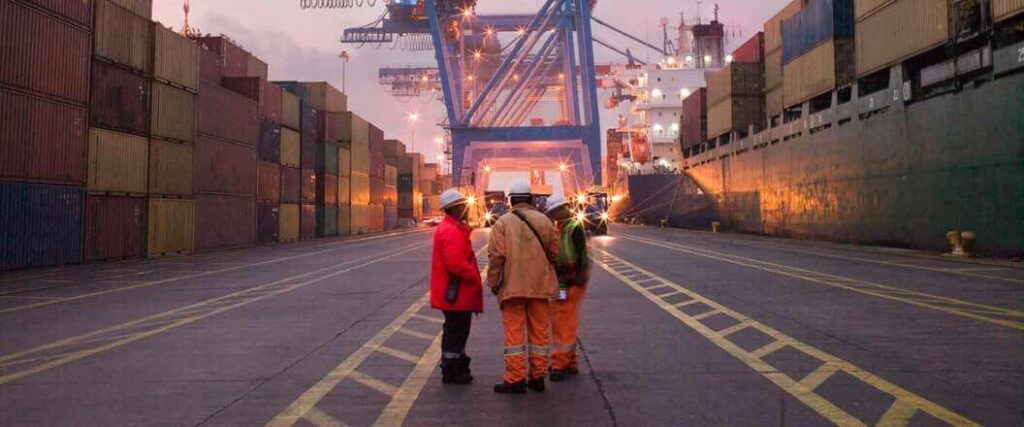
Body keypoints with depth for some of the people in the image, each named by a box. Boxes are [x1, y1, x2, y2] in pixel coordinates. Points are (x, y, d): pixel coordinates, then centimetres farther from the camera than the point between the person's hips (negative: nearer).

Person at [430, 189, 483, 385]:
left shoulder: (455, 228, 15)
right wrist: (474, 277, -16)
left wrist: (473, 276, 15)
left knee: (457, 331, 19)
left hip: (458, 292, 11)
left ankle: (457, 365, 31)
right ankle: (451, 372, 9)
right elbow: (455, 264, -28)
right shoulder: (452, 231, -20)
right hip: (456, 293, -11)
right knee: (456, 331, -1)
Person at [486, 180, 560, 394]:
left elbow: (496, 256, -10)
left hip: (512, 286, -3)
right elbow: (554, 254, 6)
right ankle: (537, 376, 16)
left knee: (514, 332, 3)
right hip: (540, 286, 3)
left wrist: (493, 283, 0)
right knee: (539, 331, 11)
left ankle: (515, 379, 4)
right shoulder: (544, 221, 5)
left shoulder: (503, 222, -5)